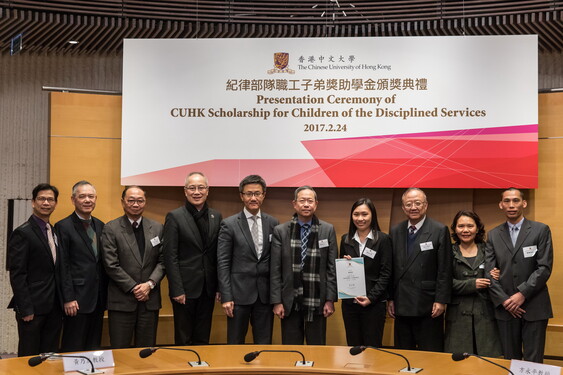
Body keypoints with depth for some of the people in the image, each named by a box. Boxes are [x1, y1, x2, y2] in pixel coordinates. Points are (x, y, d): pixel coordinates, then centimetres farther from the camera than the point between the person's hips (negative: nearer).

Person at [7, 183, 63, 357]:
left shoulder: (55, 232, 13)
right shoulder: (22, 233, -9)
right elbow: (17, 275, -12)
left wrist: (62, 302, 9)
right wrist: (26, 309, -15)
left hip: (54, 308, 6)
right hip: (33, 308, -6)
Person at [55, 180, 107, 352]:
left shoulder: (100, 226, 12)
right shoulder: (63, 227, -6)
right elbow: (63, 266, -10)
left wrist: (105, 296, 10)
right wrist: (68, 299, -14)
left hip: (98, 299, 6)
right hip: (77, 299, -6)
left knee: (94, 347, 12)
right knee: (73, 349, 2)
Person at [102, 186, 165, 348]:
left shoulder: (157, 228, 8)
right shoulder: (111, 229, -2)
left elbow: (163, 261, 6)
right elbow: (111, 265, -8)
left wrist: (150, 283, -10)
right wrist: (134, 288, -11)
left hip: (150, 300, 3)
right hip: (121, 301, -3)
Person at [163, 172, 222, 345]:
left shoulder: (216, 216, 7)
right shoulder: (174, 217, -5)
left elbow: (218, 254, 9)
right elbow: (170, 257, -9)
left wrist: (219, 286, 5)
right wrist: (177, 290, -13)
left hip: (208, 289, 4)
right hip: (185, 287, -4)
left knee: (203, 338, 13)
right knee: (183, 339, 7)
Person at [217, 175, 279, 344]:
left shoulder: (272, 223, 5)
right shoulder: (229, 224, -4)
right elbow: (223, 263, -5)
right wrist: (226, 297, -10)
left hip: (265, 293, 3)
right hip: (239, 293, -2)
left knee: (264, 344, 11)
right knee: (235, 344, 8)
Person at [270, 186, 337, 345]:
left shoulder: (328, 230, 2)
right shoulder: (280, 231, 1)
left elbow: (332, 268, 2)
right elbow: (275, 270, 0)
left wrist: (330, 299, -3)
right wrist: (276, 301, -4)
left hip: (317, 302, 0)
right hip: (290, 302, 0)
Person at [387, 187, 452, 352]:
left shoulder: (440, 230, -4)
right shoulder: (395, 231, 8)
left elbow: (445, 270, -6)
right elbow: (392, 268, 10)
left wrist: (441, 300, -10)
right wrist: (390, 298, 8)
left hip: (428, 306, -4)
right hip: (401, 305, 4)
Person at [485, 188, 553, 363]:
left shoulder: (541, 230, 1)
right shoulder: (493, 235, 9)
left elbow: (544, 268, -7)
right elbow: (490, 272, 3)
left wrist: (522, 294, -13)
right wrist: (504, 300, -8)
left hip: (534, 306, -2)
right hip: (505, 307, 2)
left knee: (533, 362, 2)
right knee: (510, 360, 10)